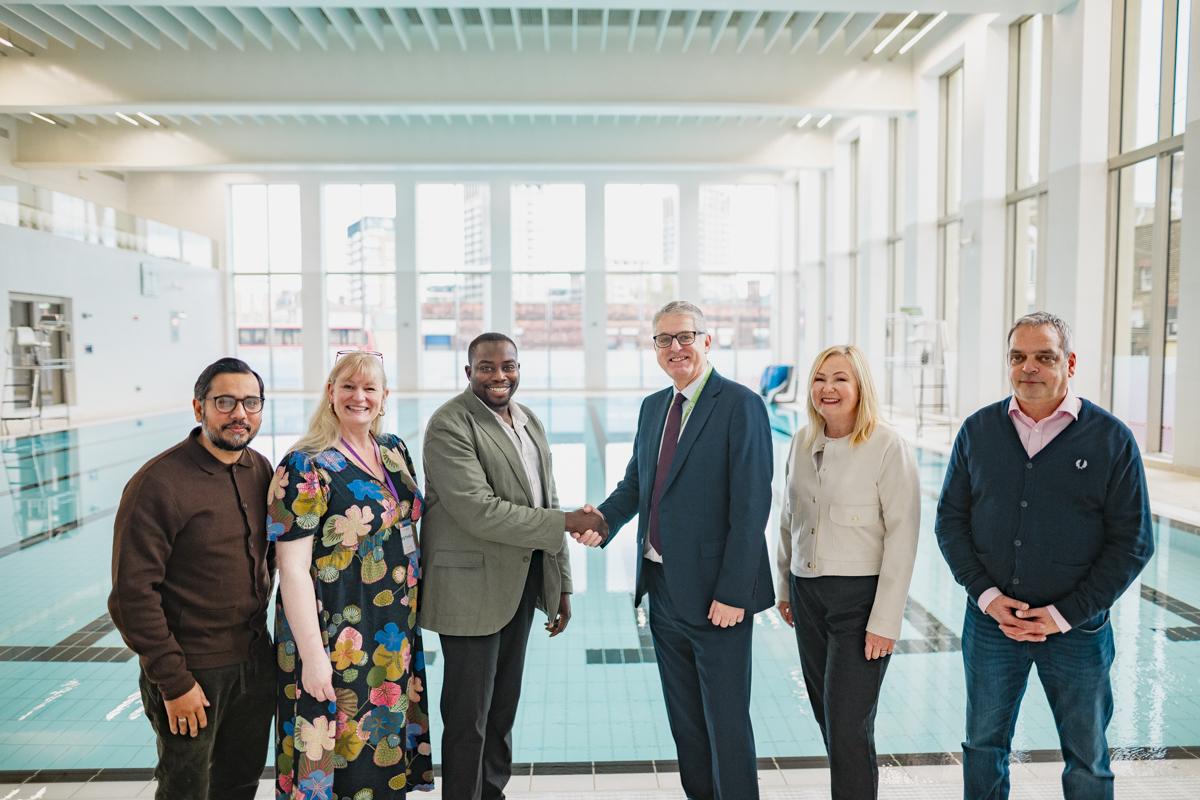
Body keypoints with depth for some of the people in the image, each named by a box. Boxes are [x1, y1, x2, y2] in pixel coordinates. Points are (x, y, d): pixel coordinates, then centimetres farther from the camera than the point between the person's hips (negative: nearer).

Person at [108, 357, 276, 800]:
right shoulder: (157, 484, -18)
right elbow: (132, 595, -18)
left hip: (255, 659, 6)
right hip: (193, 670, -6)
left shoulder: (261, 471, 2)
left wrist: (257, 612, 9)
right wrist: (174, 681, -17)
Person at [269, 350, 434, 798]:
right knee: (339, 759, 8)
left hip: (396, 635, 6)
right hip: (336, 642, -6)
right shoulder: (306, 467, -16)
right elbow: (293, 568, -18)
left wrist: (409, 618, 14)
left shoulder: (394, 450, 4)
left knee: (386, 748, 19)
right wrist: (312, 654, -20)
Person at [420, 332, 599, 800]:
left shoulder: (529, 421, 11)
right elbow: (479, 512, -24)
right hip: (472, 588, -7)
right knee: (469, 716, 5)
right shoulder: (450, 425, -15)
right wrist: (568, 522, -21)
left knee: (504, 708, 20)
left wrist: (561, 583, 13)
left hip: (523, 583, 7)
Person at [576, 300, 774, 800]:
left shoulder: (741, 405, -12)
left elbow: (751, 507, -16)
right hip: (663, 589, 7)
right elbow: (636, 482, 14)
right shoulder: (653, 407, 10)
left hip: (717, 596, -7)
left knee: (726, 720, 7)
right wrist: (603, 520, -6)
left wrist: (733, 592, -19)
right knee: (684, 718, 20)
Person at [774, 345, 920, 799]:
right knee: (826, 716, 16)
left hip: (860, 595, -6)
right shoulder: (802, 443, 6)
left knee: (848, 725, -3)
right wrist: (785, 587, 15)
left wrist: (885, 621, -15)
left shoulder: (888, 446, -12)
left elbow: (902, 536, -14)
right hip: (807, 593, 6)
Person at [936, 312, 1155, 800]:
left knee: (1087, 760, 14)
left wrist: (1065, 614, -11)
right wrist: (985, 594, -9)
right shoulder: (978, 430, 0)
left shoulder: (1111, 439, -6)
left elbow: (1133, 541, -6)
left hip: (1078, 629, -1)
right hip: (990, 620, 2)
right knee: (984, 745, 15)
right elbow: (950, 520, 3)